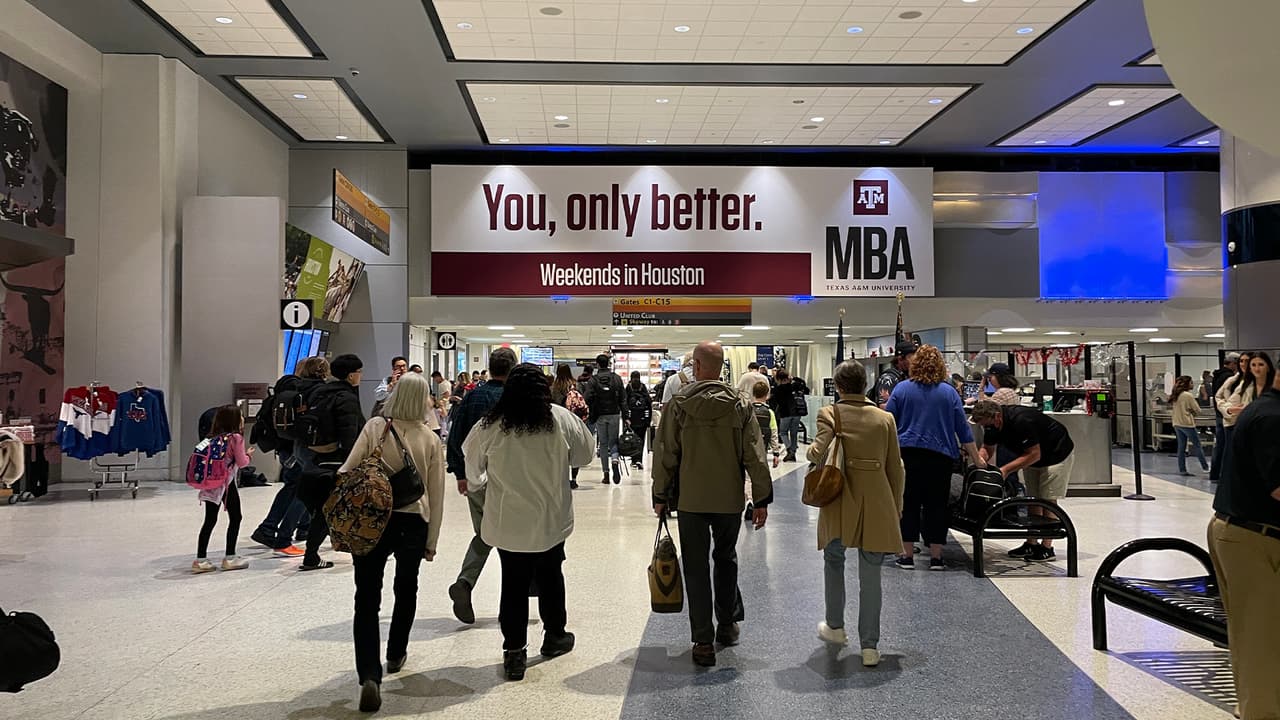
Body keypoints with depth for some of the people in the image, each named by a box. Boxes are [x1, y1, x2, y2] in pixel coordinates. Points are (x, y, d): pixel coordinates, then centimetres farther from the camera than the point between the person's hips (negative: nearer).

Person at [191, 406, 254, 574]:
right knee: (235, 518, 7)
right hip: (227, 483, -6)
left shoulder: (211, 437, 11)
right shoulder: (236, 437, -9)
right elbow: (242, 462, -8)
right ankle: (230, 557, 9)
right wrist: (248, 454, 12)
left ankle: (200, 560, 10)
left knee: (210, 520, 10)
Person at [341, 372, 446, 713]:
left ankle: (370, 676, -12)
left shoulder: (375, 427, -5)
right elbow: (436, 495, 2)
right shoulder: (431, 440, 0)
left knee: (367, 599, 2)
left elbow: (347, 472, -12)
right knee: (406, 591, 24)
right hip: (413, 522, 2)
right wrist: (431, 541, 10)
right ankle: (395, 655, 40)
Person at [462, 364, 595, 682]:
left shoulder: (492, 425, -9)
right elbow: (585, 454, 2)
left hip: (507, 521, 0)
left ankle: (514, 651, 12)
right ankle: (554, 635, 36)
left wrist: (480, 487, 25)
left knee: (513, 584, 9)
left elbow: (473, 465, 5)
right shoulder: (562, 419, -11)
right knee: (550, 575, 21)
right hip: (551, 520, 1)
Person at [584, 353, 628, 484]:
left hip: (600, 416, -1)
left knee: (603, 444, 8)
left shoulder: (593, 380, -3)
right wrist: (625, 417, 3)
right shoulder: (617, 378, 3)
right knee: (613, 441, 11)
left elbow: (587, 399, -10)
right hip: (614, 415, 1)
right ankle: (615, 460, -20)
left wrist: (590, 417, 1)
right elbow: (623, 399, 1)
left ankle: (606, 474, 6)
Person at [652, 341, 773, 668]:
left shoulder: (678, 405, -8)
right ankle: (727, 625, 33)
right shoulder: (740, 405, -4)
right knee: (726, 559, 22)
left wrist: (660, 495, 6)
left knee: (696, 568, 6)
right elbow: (755, 456, -3)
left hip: (691, 500, -2)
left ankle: (703, 641, 7)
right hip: (730, 500, 2)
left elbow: (665, 455, -5)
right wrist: (762, 499, 4)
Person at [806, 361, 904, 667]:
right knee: (871, 576, 7)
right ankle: (869, 646, 9)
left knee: (834, 561, 22)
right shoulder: (885, 418, 2)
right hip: (876, 505, 1)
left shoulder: (829, 414, -7)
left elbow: (819, 453, -21)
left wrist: (811, 451, 2)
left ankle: (835, 626, 32)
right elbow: (895, 469, 6)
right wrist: (896, 507, 15)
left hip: (840, 504, -1)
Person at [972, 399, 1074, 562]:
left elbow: (1034, 454, -31)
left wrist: (1006, 469, -33)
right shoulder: (992, 423, -12)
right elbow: (987, 448, -2)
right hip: (1032, 456, 8)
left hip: (1057, 454, -8)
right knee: (1033, 499, 8)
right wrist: (980, 458, -25)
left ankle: (1047, 547, -1)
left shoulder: (1022, 420, -36)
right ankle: (1031, 544, 12)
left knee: (1048, 500, -7)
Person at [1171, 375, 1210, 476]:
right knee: (1197, 446, 3)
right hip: (1187, 424, -7)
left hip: (1177, 424, 7)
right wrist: (1192, 412, 11)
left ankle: (1182, 470, 7)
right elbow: (1197, 409, -7)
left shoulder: (1175, 396, 9)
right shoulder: (1188, 395, -12)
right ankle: (1205, 467, 8)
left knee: (1181, 447, 7)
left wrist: (1189, 413, 6)